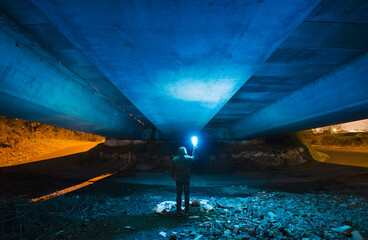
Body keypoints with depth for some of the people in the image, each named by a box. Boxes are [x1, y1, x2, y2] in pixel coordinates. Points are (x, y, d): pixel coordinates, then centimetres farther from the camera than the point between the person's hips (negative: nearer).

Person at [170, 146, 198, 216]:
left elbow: (172, 169, 1)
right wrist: (194, 149, 24)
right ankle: (186, 211, 18)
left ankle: (178, 211, 14)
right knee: (186, 195, 11)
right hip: (186, 178, -1)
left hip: (178, 179, 1)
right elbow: (194, 157, 13)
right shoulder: (188, 158, -7)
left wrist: (173, 177, 15)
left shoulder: (175, 159, -3)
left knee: (178, 195, 9)